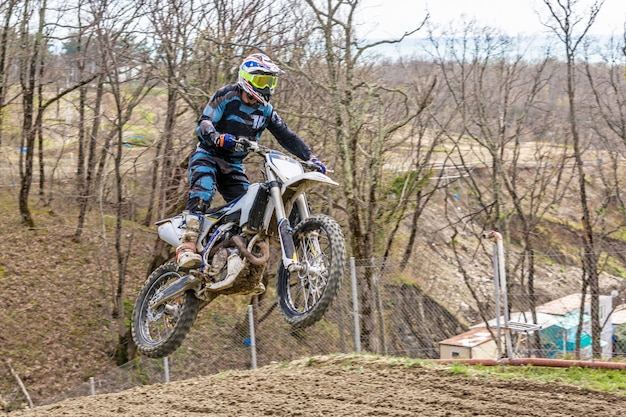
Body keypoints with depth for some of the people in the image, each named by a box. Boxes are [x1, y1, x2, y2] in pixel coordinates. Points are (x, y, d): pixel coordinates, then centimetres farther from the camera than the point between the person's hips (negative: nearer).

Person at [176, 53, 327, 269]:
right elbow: (204, 123, -22)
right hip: (207, 156, -6)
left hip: (234, 165, 6)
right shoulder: (226, 96, -10)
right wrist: (217, 137, -45)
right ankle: (187, 246, -42)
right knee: (203, 191, -32)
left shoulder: (266, 111, 7)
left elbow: (287, 137, 5)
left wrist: (310, 158, -9)